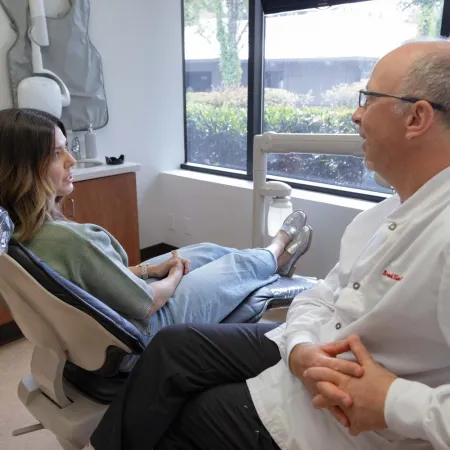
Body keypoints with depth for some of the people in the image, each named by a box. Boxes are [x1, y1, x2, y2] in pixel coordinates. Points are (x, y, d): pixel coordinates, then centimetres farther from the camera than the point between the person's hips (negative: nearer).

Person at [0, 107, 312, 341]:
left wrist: (149, 269, 0)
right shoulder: (68, 239, -38)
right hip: (141, 331, -8)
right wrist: (173, 279, -6)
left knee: (209, 251, 20)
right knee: (239, 264, 11)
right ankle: (275, 257, 47)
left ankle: (272, 259, 48)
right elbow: (144, 304, -26)